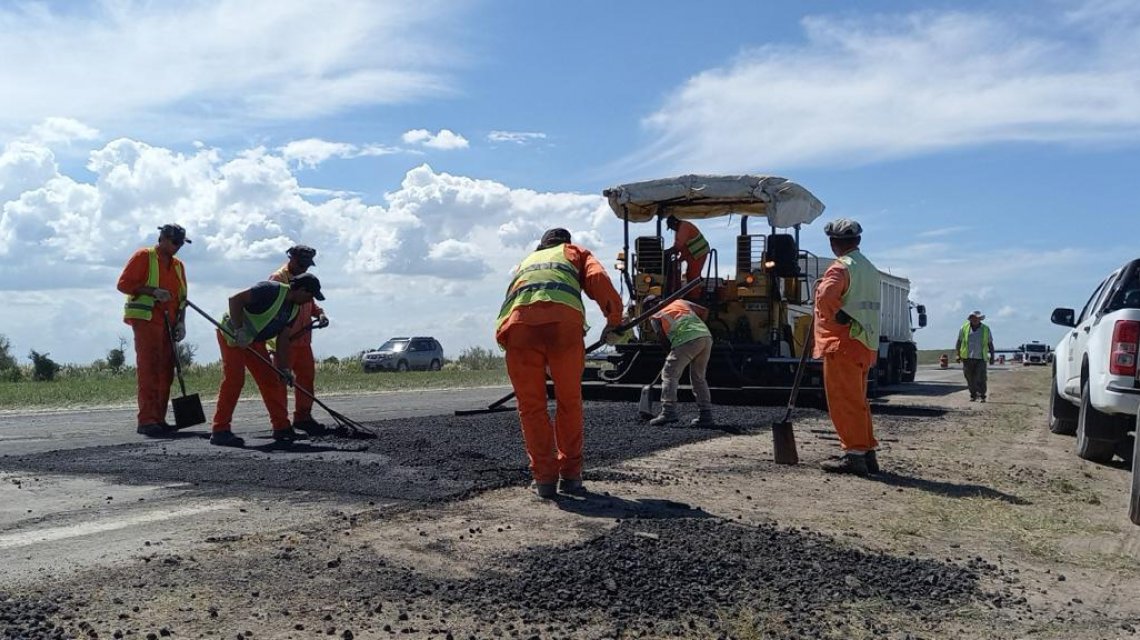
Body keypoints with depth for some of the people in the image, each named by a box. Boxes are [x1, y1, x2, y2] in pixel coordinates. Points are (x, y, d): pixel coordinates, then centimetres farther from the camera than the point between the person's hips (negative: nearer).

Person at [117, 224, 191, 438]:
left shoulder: (178, 265, 19)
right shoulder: (143, 257, -1)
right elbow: (123, 283, -7)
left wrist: (181, 322, 8)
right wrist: (153, 291, -18)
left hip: (168, 324, 7)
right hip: (146, 320, -7)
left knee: (166, 372, 6)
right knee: (148, 370, -11)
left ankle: (159, 419, 12)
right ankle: (147, 420, -12)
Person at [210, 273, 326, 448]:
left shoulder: (294, 309, 2)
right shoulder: (271, 290, -25)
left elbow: (283, 340, 4)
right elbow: (235, 299, -29)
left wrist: (284, 369, -1)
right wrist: (239, 330, -30)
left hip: (254, 340, 9)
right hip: (231, 333, -9)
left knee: (271, 380, 5)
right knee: (234, 380, -15)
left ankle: (282, 428, 11)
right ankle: (220, 431, -9)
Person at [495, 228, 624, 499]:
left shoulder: (525, 262, 41)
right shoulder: (575, 252, 32)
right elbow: (599, 279, 11)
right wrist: (614, 321, 14)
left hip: (518, 325, 2)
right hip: (564, 322, -2)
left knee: (531, 407, 13)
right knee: (569, 402, 15)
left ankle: (544, 478, 12)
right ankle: (570, 475, 19)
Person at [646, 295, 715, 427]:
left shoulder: (655, 316, 17)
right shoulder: (680, 302, 30)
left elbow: (663, 338, 10)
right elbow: (704, 311, 26)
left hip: (687, 340, -6)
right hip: (706, 336, 6)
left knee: (669, 374, 2)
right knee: (698, 377, 16)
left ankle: (668, 412, -11)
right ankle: (706, 416, 13)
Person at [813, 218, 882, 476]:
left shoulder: (841, 267, -11)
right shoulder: (870, 269, 18)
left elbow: (825, 296, -28)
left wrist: (838, 316, -12)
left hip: (842, 344, -9)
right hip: (864, 344, 9)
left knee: (844, 401, -4)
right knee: (858, 400, 15)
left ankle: (854, 455, -4)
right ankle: (867, 453, 18)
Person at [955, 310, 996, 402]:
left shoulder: (986, 329, 6)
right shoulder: (964, 328, 5)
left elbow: (990, 344, 12)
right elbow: (958, 342, 10)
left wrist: (992, 357, 6)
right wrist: (958, 355, 2)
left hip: (981, 358, -1)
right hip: (967, 358, 1)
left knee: (981, 378, -9)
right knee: (970, 379, 4)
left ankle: (982, 396, 1)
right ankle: (973, 395, 17)